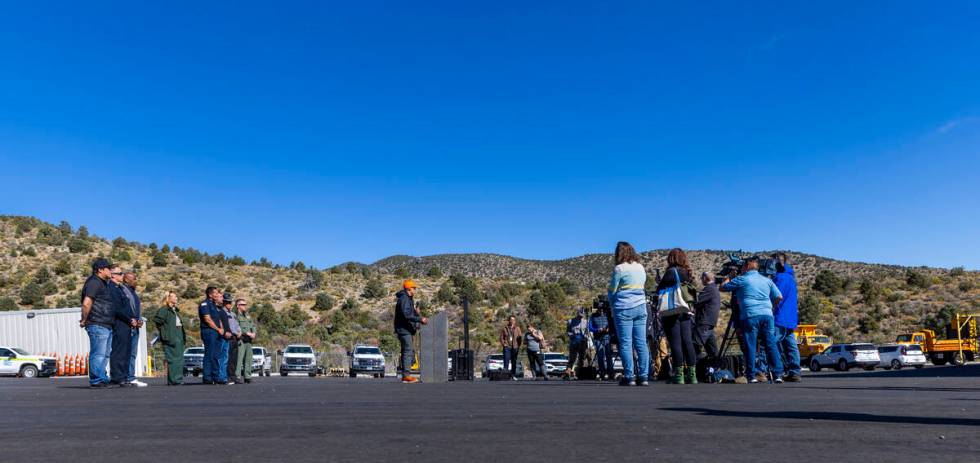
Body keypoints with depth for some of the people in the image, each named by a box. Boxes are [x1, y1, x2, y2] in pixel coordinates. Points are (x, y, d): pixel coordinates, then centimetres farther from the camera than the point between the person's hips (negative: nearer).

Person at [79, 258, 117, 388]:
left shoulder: (103, 283, 21)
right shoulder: (94, 282, -12)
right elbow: (86, 304, -22)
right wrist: (84, 320, -14)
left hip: (106, 325, 10)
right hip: (97, 325, -10)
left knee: (104, 355, 14)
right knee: (98, 354, -8)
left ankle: (102, 379, 21)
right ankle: (96, 381, -4)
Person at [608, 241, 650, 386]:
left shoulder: (619, 268, -8)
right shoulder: (641, 267, 11)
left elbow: (612, 290, -1)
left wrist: (612, 304, 15)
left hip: (624, 308, -6)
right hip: (641, 307, 6)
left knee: (625, 343, -2)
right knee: (641, 343, 5)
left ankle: (629, 377, -3)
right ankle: (643, 376, 5)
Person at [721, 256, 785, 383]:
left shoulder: (741, 279, 3)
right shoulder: (767, 280, 17)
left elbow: (723, 288, 10)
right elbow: (779, 297, 14)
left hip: (750, 316, -4)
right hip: (767, 315, 4)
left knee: (750, 346, 0)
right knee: (771, 345, 6)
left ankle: (752, 375, -1)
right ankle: (778, 374, 4)